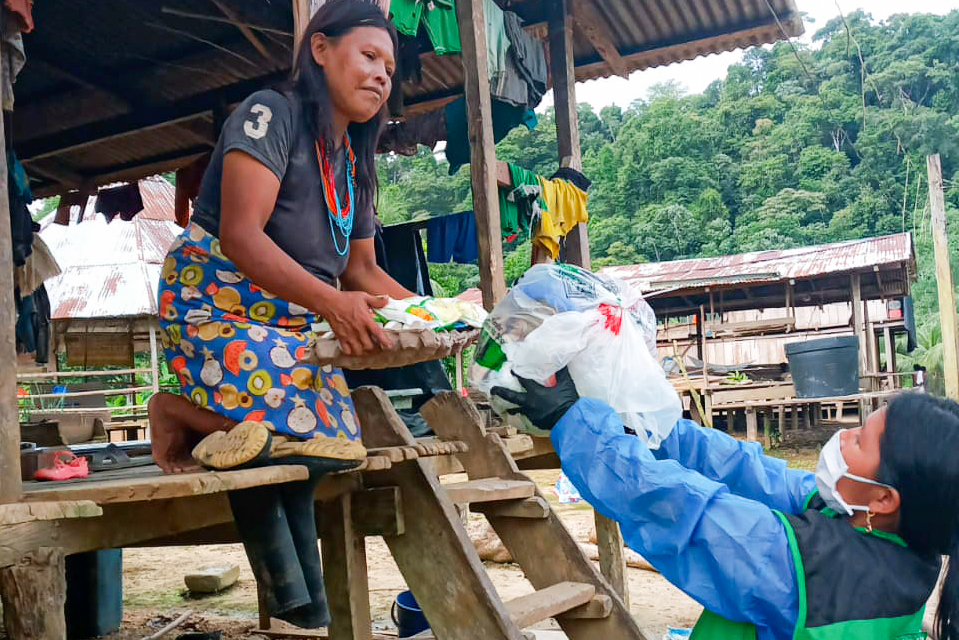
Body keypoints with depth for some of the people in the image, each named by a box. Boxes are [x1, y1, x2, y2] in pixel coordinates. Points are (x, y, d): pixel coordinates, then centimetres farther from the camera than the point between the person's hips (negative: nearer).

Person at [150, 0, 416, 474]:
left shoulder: (354, 164, 14)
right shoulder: (271, 113, -11)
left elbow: (362, 269, 18)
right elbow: (240, 236, -23)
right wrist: (330, 302, -35)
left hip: (295, 326, 8)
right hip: (214, 305, -8)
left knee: (344, 444, -6)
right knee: (311, 432, -26)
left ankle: (205, 421, 10)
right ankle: (175, 411, -1)